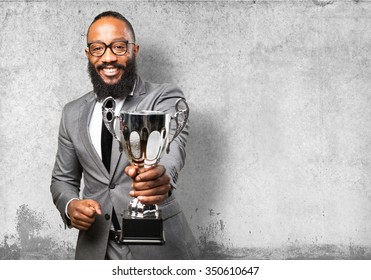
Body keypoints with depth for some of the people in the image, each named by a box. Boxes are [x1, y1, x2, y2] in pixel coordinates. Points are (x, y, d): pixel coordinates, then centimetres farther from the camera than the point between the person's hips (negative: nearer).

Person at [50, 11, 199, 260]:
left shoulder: (165, 97, -7)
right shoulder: (73, 113, 6)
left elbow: (171, 145, -27)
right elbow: (63, 179, 13)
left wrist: (160, 175, -50)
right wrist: (70, 206, -10)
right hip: (96, 250, 3)